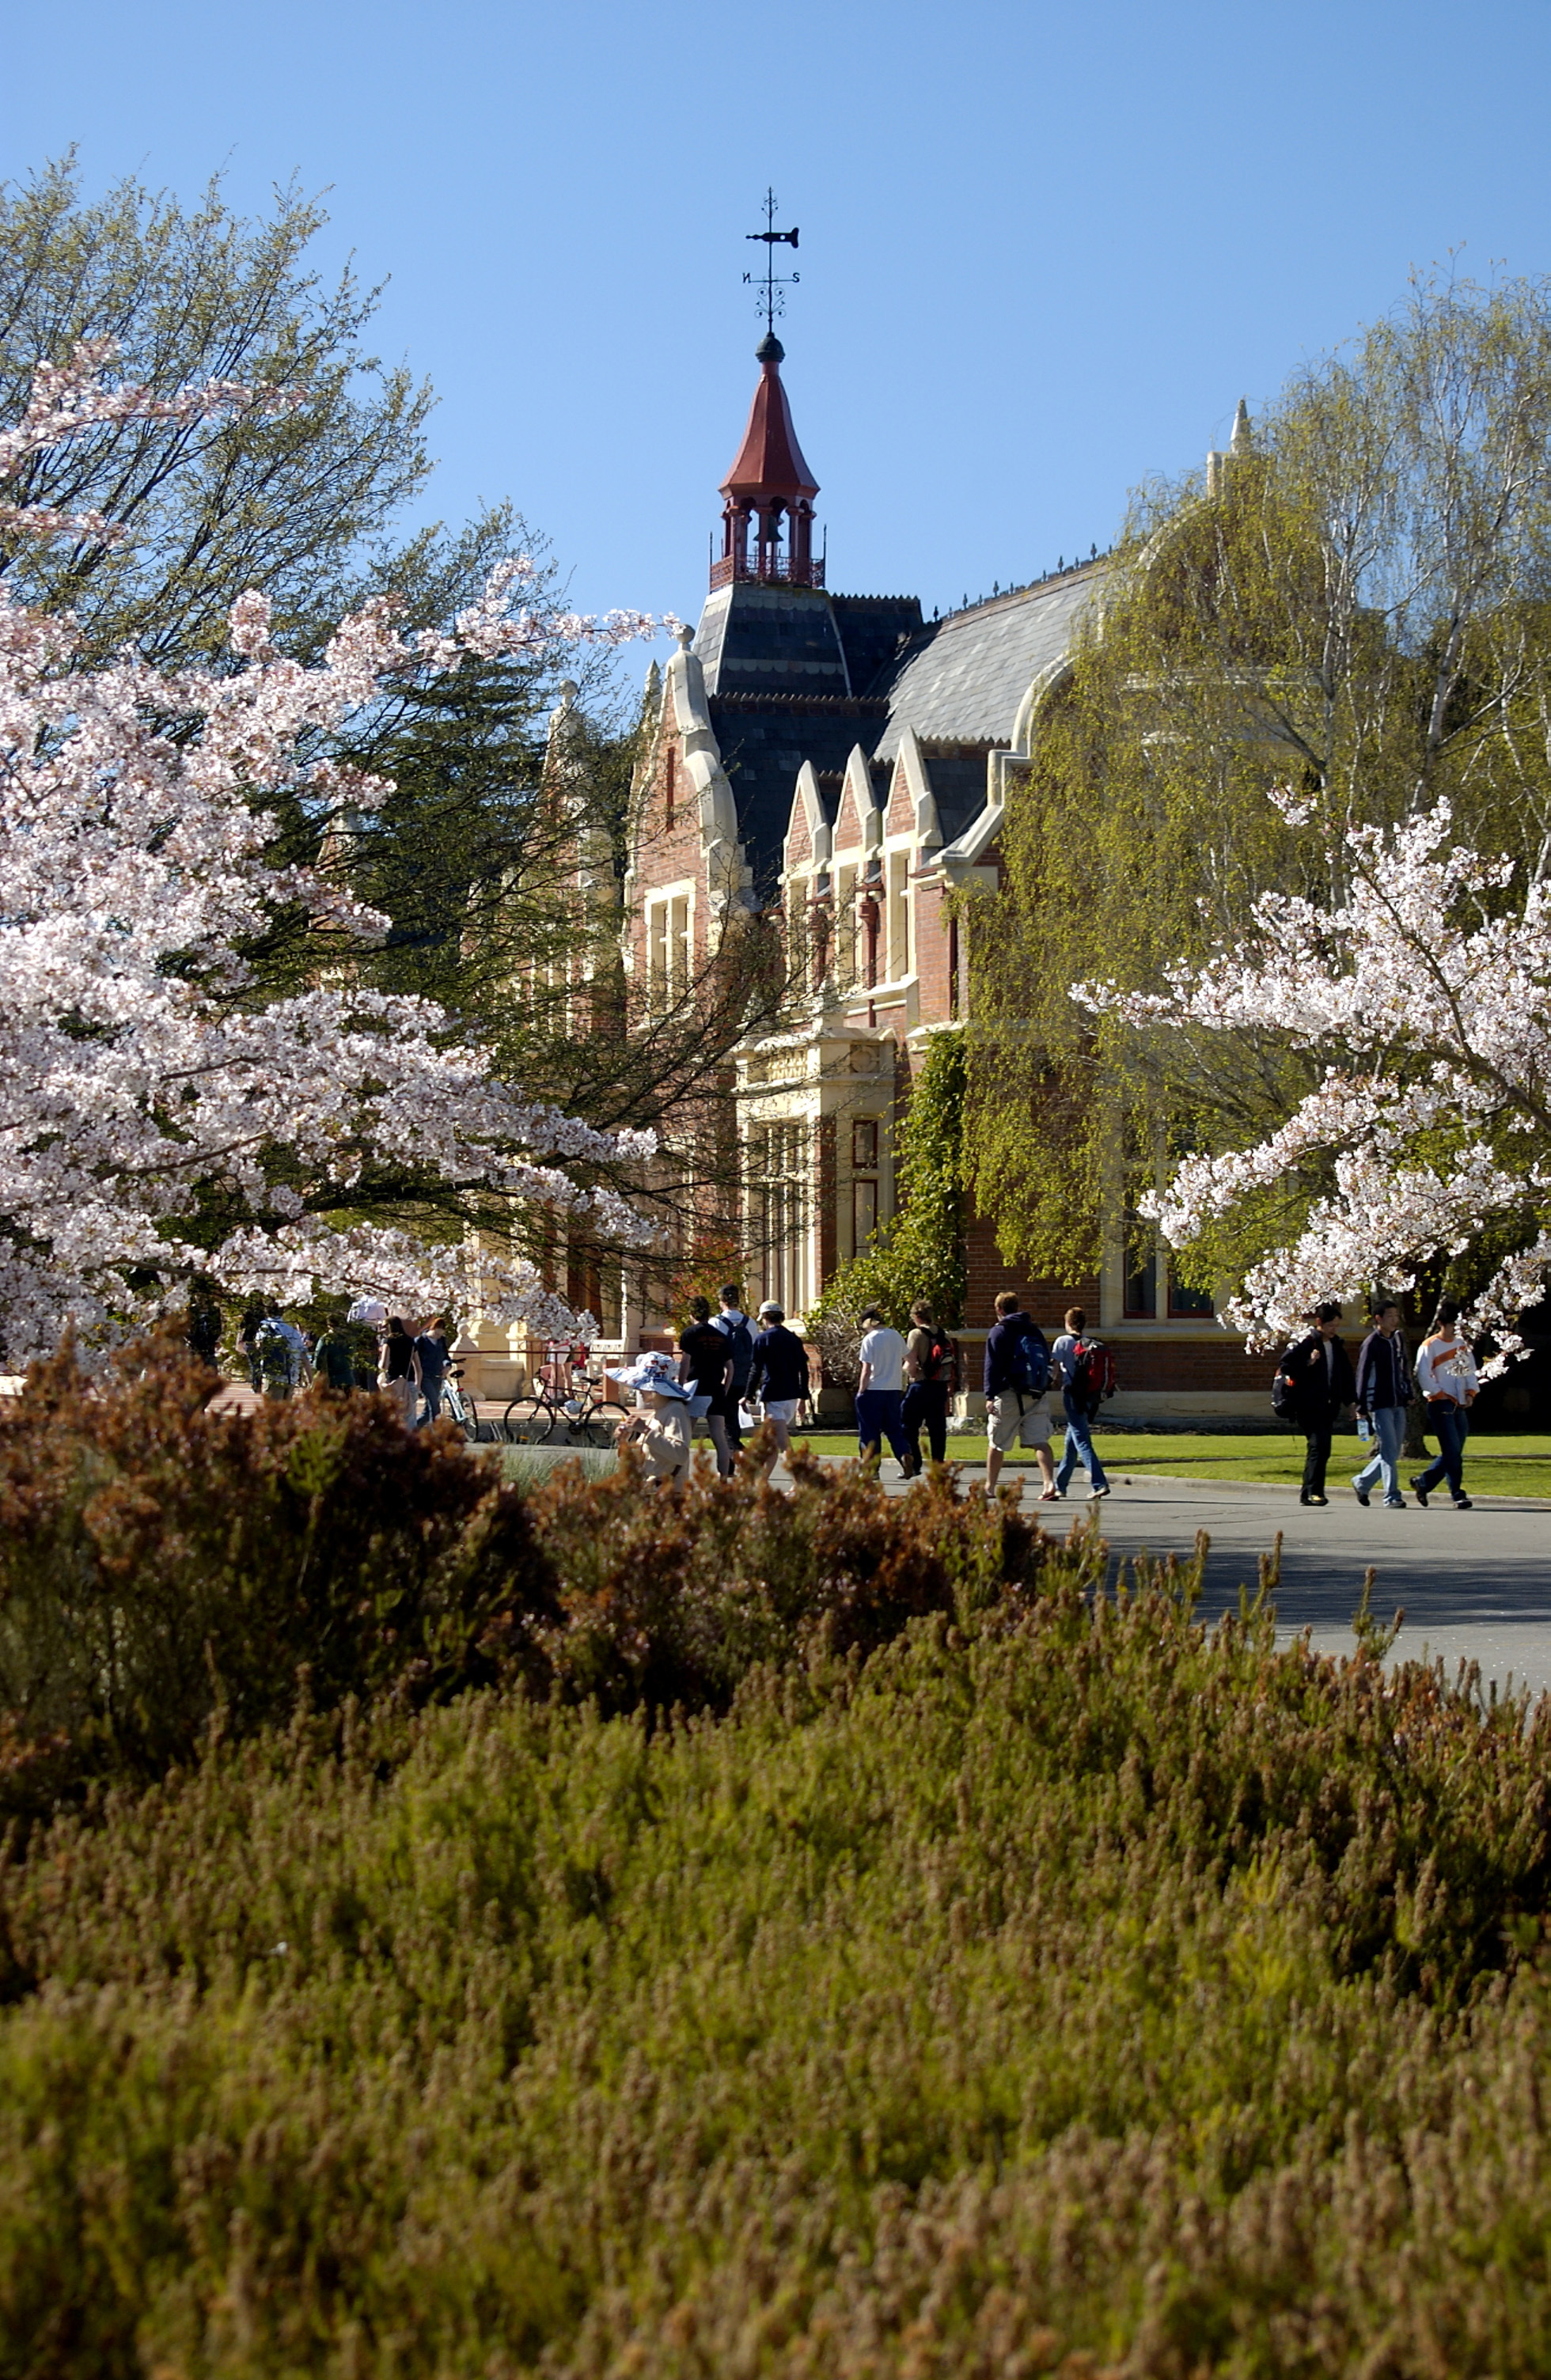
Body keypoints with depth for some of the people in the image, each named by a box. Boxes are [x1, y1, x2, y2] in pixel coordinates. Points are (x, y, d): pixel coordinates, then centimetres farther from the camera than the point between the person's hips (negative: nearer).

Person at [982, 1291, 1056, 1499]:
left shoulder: (999, 1331, -1)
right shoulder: (1035, 1330, 16)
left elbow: (993, 1366, -8)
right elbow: (1047, 1362, 18)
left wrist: (990, 1396, -10)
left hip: (1009, 1395, -4)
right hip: (1038, 1395, 4)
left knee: (996, 1443, 9)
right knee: (1040, 1441, -5)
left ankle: (989, 1487, 18)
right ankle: (1049, 1483, -23)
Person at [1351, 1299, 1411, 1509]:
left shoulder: (1398, 1339, 12)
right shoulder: (1372, 1343, -9)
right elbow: (1363, 1375, -9)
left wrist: (1408, 1393, 16)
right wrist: (1362, 1406, -11)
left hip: (1398, 1404, 7)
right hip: (1379, 1405, -7)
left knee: (1393, 1453, 9)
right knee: (1389, 1451, -10)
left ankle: (1362, 1483, 25)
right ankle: (1392, 1496, -9)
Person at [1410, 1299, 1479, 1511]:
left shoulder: (1462, 1344, 14)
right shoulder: (1429, 1347, -6)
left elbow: (1471, 1371, 18)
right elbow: (1423, 1377, -11)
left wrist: (1471, 1392, 3)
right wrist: (1442, 1395, -12)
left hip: (1461, 1406, 7)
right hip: (1441, 1406, -7)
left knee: (1453, 1453, 8)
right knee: (1452, 1451, -11)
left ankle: (1422, 1482, 23)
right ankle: (1458, 1495, -8)